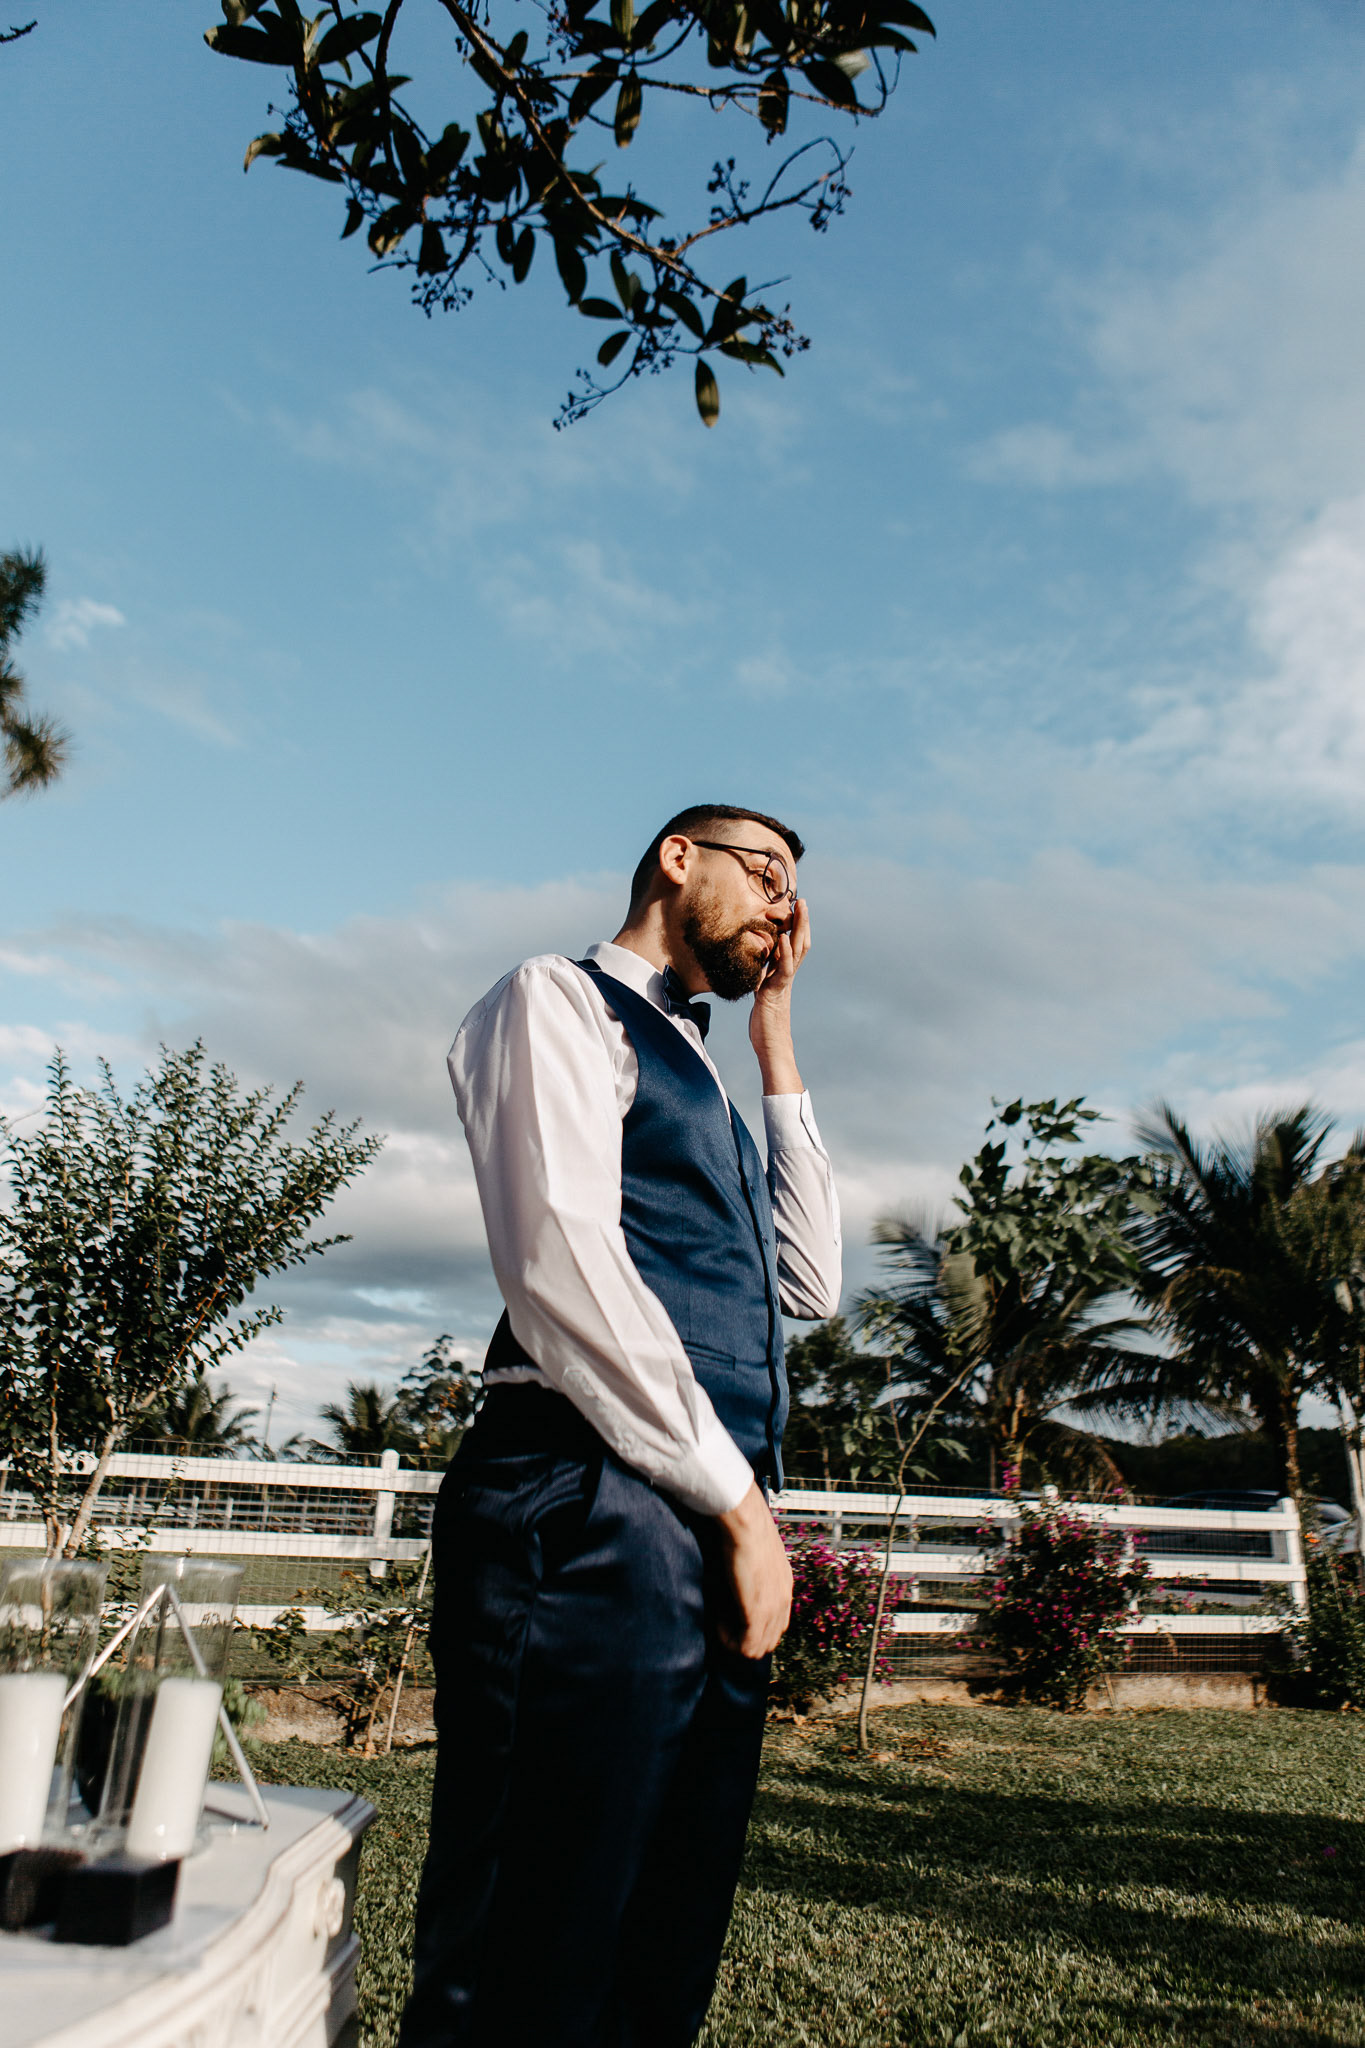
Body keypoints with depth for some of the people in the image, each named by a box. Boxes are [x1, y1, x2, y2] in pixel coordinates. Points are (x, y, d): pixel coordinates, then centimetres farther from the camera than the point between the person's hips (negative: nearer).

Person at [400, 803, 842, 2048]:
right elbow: (560, 1261, -13)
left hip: (715, 1529, 9)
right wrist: (738, 1499, -11)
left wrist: (777, 1043, 19)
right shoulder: (559, 1000, 1)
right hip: (591, 1520, -9)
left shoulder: (700, 1077, 28)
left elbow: (810, 1282, 19)